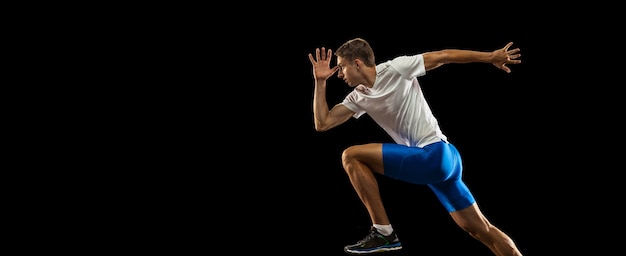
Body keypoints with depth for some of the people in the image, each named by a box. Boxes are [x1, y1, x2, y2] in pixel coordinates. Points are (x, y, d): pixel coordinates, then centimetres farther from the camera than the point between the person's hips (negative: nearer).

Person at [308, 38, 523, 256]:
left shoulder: (396, 69, -7)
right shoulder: (358, 97, 13)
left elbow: (444, 56, -3)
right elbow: (322, 123, 12)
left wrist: (490, 57, -3)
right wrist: (320, 81, 9)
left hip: (435, 154, -9)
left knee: (351, 157, -10)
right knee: (480, 230, 12)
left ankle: (383, 233, -9)